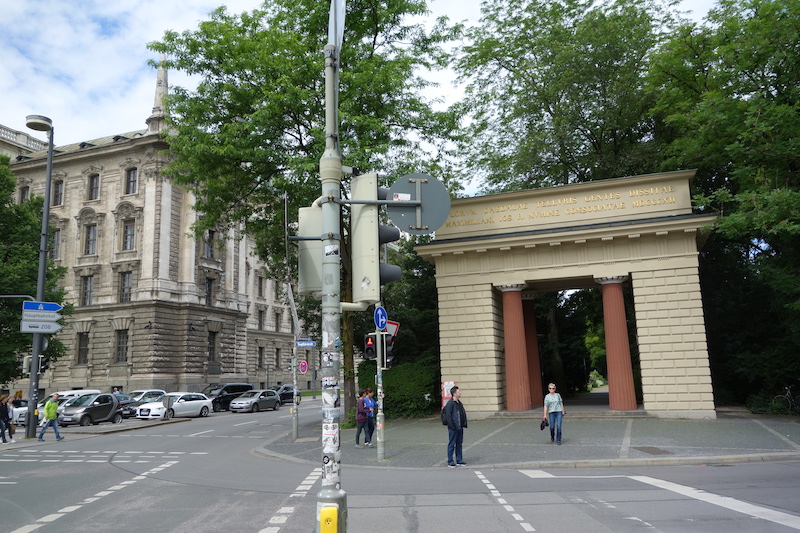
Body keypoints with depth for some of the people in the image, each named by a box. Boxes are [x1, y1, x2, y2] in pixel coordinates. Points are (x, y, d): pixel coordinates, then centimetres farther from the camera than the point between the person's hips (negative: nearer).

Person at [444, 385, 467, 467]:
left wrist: (464, 424, 12)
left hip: (460, 427, 9)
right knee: (451, 444, 0)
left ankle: (459, 461, 23)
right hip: (453, 428, -9)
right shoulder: (450, 403, -14)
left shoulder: (459, 403, 14)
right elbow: (448, 415, -17)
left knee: (459, 444, 14)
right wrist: (452, 426, -19)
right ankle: (450, 462, 7)